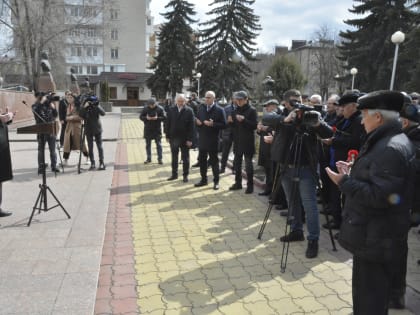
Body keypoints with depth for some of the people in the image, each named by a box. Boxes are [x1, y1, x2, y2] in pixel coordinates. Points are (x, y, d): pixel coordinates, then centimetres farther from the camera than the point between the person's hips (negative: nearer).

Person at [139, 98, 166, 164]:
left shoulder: (160, 109, -6)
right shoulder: (145, 108, 0)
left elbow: (164, 117, -7)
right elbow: (141, 116, 3)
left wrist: (157, 118, -22)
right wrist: (146, 118, -16)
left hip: (157, 129, -2)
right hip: (148, 129, 3)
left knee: (159, 144, 2)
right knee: (148, 144, 10)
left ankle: (160, 159, 10)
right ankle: (149, 159, 22)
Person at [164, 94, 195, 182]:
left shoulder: (189, 111, -7)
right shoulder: (171, 110, 1)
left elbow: (191, 126, -9)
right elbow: (167, 123, 4)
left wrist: (190, 139, -13)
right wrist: (167, 136, -1)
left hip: (185, 139, -3)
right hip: (173, 137, 3)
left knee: (185, 158, 9)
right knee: (174, 157, 12)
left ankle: (185, 175, 19)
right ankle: (174, 174, 24)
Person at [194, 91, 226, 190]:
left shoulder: (219, 110, -7)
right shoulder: (201, 108, 9)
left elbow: (223, 125, -10)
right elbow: (197, 120, 16)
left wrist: (213, 124, -23)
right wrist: (197, 122, -7)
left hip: (213, 141, -5)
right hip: (202, 139, 5)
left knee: (214, 161, 4)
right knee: (202, 160, 12)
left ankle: (216, 181, 14)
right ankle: (203, 179, 26)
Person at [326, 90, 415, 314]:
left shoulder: (391, 149, -24)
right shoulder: (389, 142, 11)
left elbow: (380, 196, -29)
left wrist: (345, 182, -21)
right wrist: (355, 172, 10)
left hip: (375, 240, -11)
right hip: (374, 235, 11)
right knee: (369, 295, 25)